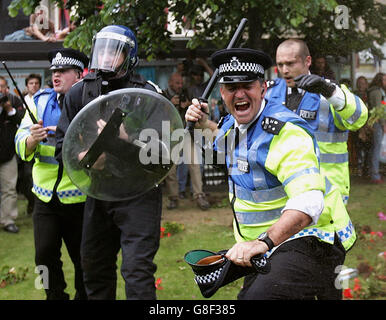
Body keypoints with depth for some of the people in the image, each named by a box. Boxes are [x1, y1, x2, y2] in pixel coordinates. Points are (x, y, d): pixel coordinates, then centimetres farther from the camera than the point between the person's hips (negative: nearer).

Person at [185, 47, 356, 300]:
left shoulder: (286, 132, -21)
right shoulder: (231, 125, 8)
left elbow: (308, 202, -35)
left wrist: (264, 241, -47)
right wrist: (205, 125, 18)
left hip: (307, 239, -10)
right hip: (266, 247, 10)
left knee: (261, 296, -33)